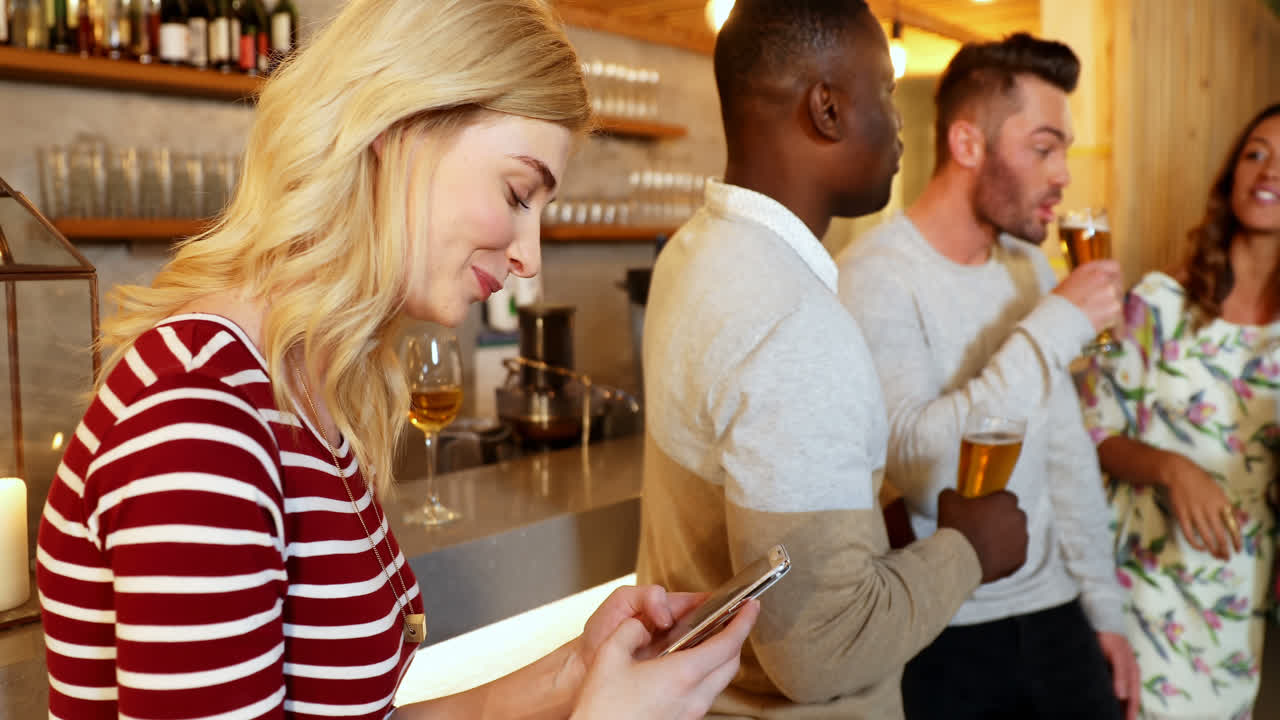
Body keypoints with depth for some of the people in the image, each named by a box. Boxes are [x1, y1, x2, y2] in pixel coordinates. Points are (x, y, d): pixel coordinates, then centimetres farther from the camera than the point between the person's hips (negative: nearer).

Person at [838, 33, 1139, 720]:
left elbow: (1067, 451, 11)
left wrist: (1102, 604, 11)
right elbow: (914, 463, -30)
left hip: (1053, 612, 6)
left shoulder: (1029, 265, 6)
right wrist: (1055, 327, -25)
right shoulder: (874, 275, -17)